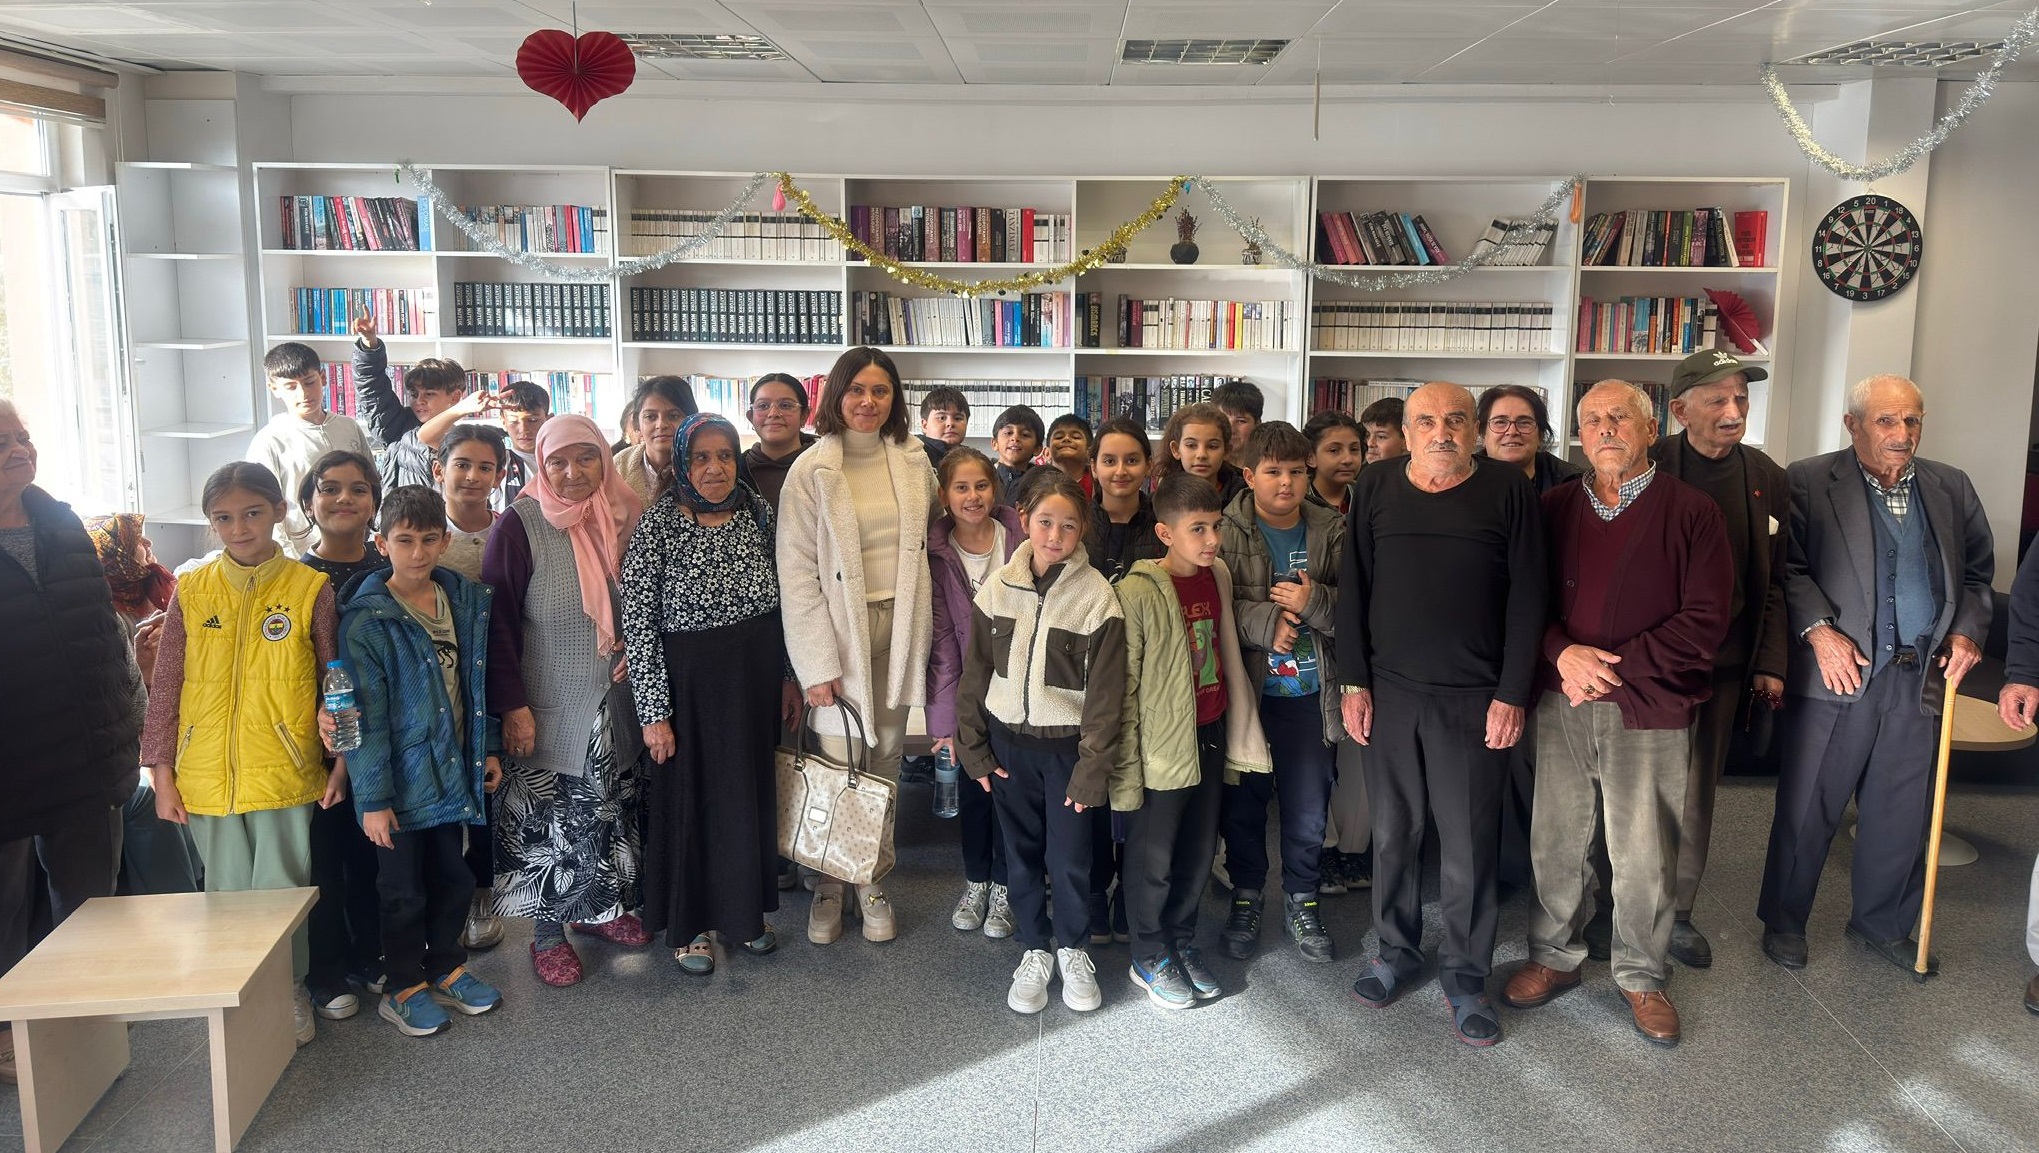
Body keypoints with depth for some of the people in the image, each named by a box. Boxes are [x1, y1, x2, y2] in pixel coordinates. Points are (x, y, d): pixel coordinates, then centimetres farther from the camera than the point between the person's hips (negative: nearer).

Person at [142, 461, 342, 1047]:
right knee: (226, 892, 14)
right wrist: (162, 770, 3)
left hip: (285, 774, -2)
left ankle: (289, 993, 25)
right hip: (206, 777, 3)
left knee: (281, 888, 7)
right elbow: (166, 685, 6)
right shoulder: (192, 590, 2)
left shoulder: (311, 589, -5)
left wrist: (340, 761, -1)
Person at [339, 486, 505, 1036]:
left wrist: (489, 748, 11)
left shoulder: (467, 601, 2)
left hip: (453, 772, 5)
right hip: (401, 779, -5)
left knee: (453, 877, 17)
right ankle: (403, 987, 25)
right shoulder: (366, 620, -16)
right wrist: (372, 797, -17)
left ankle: (446, 967, 35)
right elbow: (365, 717, -16)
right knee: (403, 887, 8)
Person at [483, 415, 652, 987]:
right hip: (548, 707, -4)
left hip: (613, 704, 5)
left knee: (610, 808, 15)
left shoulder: (624, 517, 1)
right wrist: (511, 704, -15)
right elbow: (498, 621, -12)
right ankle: (548, 932, 18)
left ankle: (602, 907, 34)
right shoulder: (520, 524, -12)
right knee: (547, 818, 4)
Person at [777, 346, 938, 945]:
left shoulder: (913, 461, 6)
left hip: (899, 629, 4)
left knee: (885, 758, 9)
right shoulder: (811, 470, -6)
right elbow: (797, 573, -8)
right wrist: (816, 662, -11)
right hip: (840, 630, -3)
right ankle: (829, 885, 17)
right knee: (838, 764, -2)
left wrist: (920, 631, 7)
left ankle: (873, 880, 24)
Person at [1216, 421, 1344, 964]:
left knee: (1309, 808, 11)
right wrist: (1266, 623, -22)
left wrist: (1314, 603, -18)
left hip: (1310, 692, 2)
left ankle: (1301, 901, 30)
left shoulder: (1332, 532, 1)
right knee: (1244, 801, 12)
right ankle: (1246, 896, 31)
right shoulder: (1226, 532, -5)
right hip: (1246, 689, -1)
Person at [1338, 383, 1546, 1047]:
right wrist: (1353, 682, 2)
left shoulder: (1508, 493, -1)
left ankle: (1465, 975, 17)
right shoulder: (1375, 491, 5)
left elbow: (1526, 599, -2)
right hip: (1388, 692, 2)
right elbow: (1353, 591, 7)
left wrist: (1512, 693, -7)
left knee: (1469, 841, 3)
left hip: (1475, 698, -2)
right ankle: (1397, 953, 27)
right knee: (1393, 830, 10)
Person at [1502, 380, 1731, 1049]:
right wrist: (1564, 654, -11)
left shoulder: (1690, 512, -2)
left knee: (1643, 854, 5)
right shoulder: (1553, 509, 9)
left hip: (1649, 709, -3)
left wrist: (1616, 664, -13)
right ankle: (1554, 957, 28)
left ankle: (1643, 976, 23)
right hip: (1561, 702, 3)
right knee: (1555, 841, 10)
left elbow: (1705, 622, -7)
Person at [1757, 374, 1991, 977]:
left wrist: (1968, 630, 5)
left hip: (1919, 679, 4)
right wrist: (1818, 629, -18)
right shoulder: (1808, 482, -3)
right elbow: (1787, 565, -8)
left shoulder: (1951, 489, 12)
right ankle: (1783, 920, 21)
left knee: (1900, 814, 13)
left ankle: (1883, 923, 32)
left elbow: (1978, 571, 20)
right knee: (1807, 808, 4)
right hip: (1839, 672, -4)